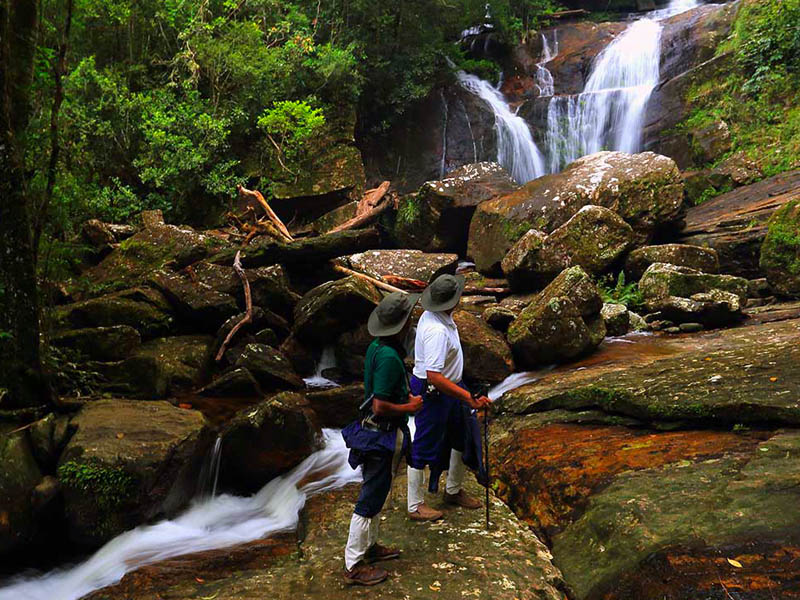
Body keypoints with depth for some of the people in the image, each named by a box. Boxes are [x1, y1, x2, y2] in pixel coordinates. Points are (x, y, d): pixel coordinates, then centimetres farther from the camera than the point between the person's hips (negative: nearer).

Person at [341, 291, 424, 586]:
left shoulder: (376, 347, 3)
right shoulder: (389, 357, -27)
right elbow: (380, 407, -28)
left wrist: (406, 396, 9)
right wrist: (410, 407, -13)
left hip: (373, 431, 10)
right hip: (383, 436, -10)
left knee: (375, 494, 22)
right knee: (370, 500, 2)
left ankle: (369, 546, 38)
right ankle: (354, 566, 14)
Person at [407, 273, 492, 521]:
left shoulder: (432, 315, -2)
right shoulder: (437, 331, -32)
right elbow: (434, 377, -36)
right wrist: (469, 398, -35)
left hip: (448, 386, 10)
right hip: (432, 393, -10)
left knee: (463, 435, 20)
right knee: (424, 448, 4)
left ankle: (453, 491, 39)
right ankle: (415, 506, 21)